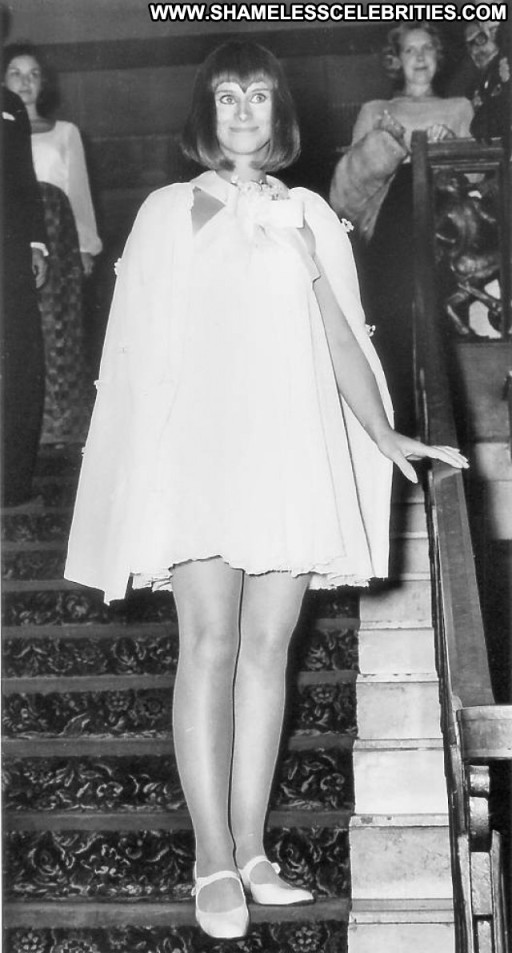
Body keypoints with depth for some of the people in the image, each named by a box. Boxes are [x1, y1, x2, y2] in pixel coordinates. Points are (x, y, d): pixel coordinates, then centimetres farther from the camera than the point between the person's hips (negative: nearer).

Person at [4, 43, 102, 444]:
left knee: (57, 328, -3)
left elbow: (78, 190, 14)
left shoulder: (65, 132, 15)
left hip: (55, 238, 0)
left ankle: (59, 424, 4)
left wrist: (86, 245, 7)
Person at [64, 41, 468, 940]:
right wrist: (138, 465, 3)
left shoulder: (309, 216, 15)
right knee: (211, 644, -10)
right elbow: (143, 347, 8)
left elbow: (339, 336, 9)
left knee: (267, 648, 1)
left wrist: (385, 435, -3)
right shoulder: (168, 212, 11)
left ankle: (250, 851, 8)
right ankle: (215, 862, -6)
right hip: (197, 450, -2)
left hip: (291, 452, 2)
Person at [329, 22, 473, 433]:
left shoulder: (460, 108, 25)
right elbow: (353, 177, 12)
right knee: (396, 329, -12)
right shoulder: (376, 112, 24)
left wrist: (449, 143, -4)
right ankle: (403, 433, -8)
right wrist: (384, 137, -5)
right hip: (392, 229, 0)